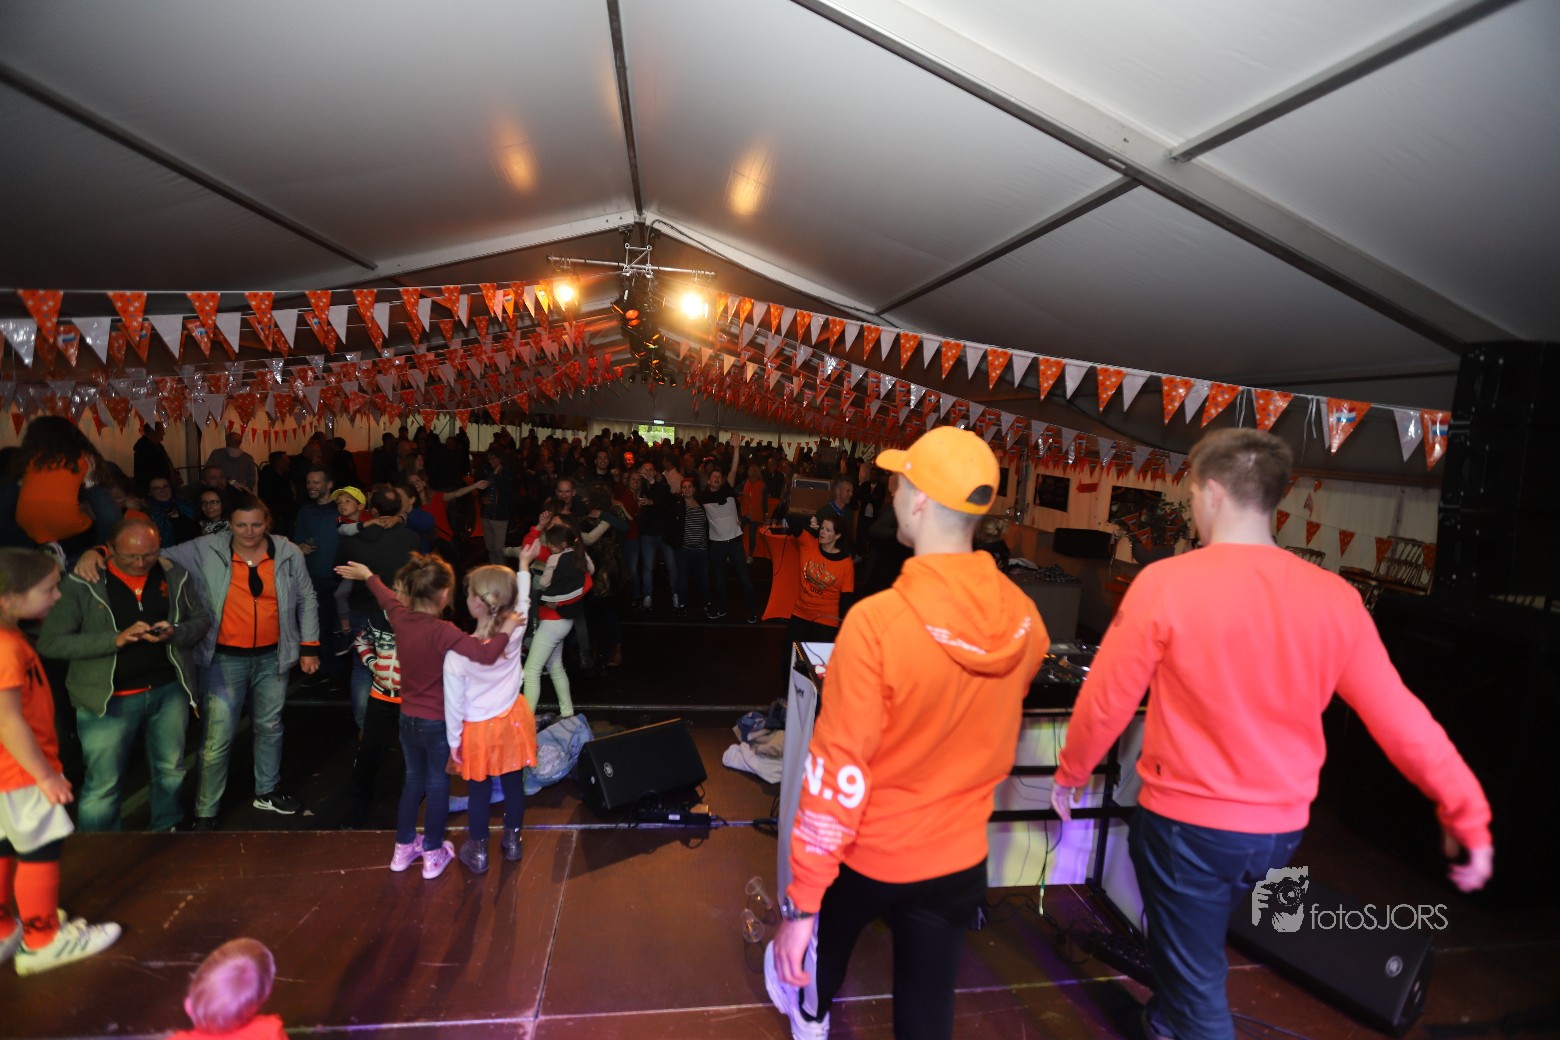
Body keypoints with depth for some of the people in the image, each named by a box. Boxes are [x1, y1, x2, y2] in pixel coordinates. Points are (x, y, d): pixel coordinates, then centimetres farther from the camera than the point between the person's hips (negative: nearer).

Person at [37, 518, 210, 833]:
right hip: (110, 699, -3)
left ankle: (168, 831, 36)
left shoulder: (175, 575, -1)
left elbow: (202, 620, 7)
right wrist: (115, 639, -24)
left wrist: (175, 633, -15)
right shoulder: (80, 585, -11)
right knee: (102, 785, 5)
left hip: (169, 690, 3)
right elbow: (50, 642, -11)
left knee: (171, 770, 16)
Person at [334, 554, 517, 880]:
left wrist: (368, 576, 34)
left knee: (413, 779, 24)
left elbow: (387, 597, 15)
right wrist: (504, 632, -25)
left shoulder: (400, 617, -8)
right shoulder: (441, 631, -28)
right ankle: (433, 854, 26)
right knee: (437, 784, 13)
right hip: (439, 723, -6)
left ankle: (403, 847, 37)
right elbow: (485, 655, -40)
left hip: (408, 719, 6)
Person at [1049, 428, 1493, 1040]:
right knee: (1193, 941, 32)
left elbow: (1107, 701, -13)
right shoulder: (1334, 598, -8)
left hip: (1188, 823, -6)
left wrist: (1069, 774, 4)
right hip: (1282, 830, 6)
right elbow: (1398, 716, -2)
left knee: (1196, 988, 14)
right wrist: (1468, 813, 12)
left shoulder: (1166, 583, -20)